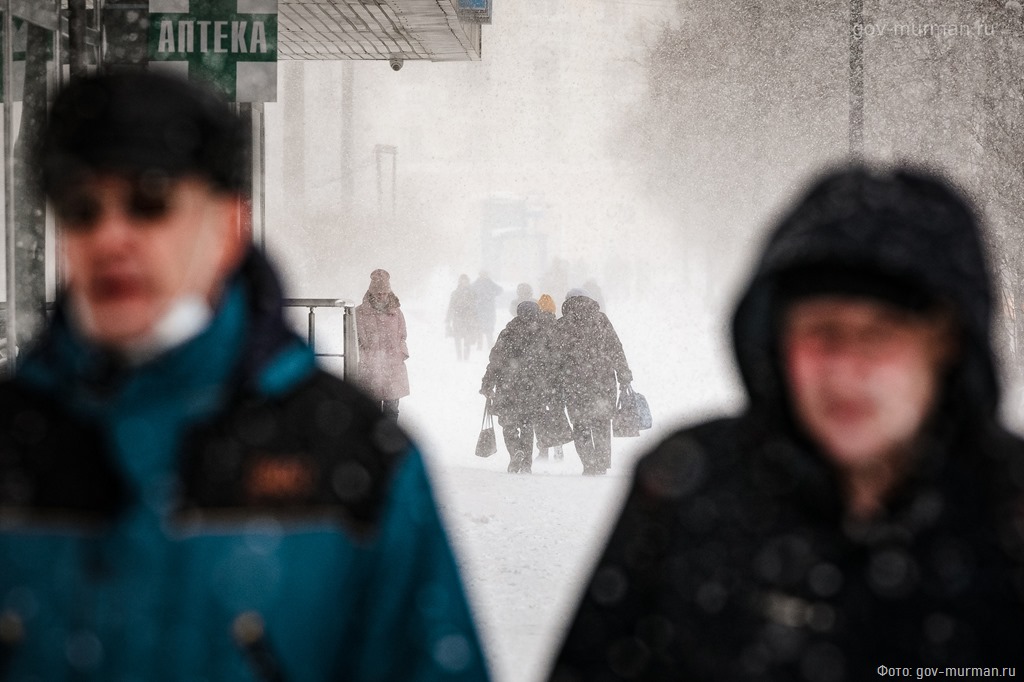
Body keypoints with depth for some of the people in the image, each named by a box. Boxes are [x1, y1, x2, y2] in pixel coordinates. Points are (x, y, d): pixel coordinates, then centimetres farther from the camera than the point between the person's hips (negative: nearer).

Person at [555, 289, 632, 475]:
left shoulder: (560, 326, 2)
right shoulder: (600, 319, 4)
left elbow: (554, 357, 3)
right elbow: (616, 350, 2)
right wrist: (624, 376, 7)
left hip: (574, 384, -1)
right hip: (603, 381, 1)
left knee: (580, 426, 9)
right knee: (602, 425, 16)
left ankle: (590, 466, 0)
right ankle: (602, 465, 13)